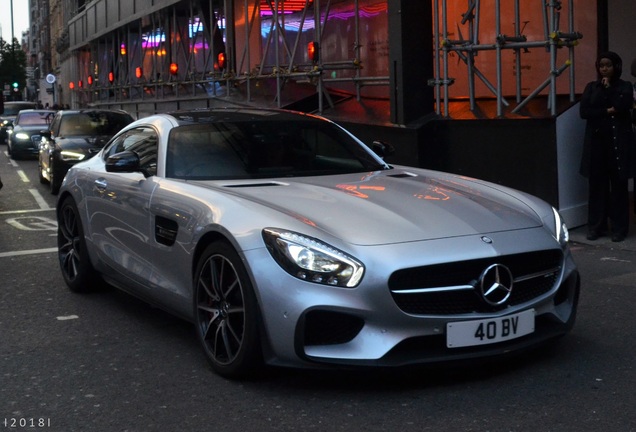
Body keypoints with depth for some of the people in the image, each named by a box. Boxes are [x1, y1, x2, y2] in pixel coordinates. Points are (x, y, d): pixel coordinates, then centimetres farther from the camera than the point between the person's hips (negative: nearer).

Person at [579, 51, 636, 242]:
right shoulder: (591, 87, 11)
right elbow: (584, 112, -2)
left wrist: (608, 88, -5)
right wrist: (607, 111, -9)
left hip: (618, 141, -2)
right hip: (596, 141, 2)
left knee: (618, 184, -2)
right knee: (597, 184, 2)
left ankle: (619, 228, 3)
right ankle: (596, 226, 9)